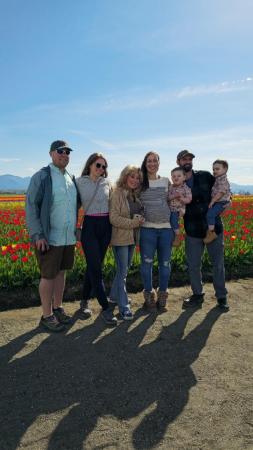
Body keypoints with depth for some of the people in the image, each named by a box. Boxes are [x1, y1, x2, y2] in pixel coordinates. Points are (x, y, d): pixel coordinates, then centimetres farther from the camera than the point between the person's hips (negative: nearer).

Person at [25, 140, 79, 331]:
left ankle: (58, 308, 30)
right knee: (49, 276, 3)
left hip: (69, 237, 6)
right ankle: (47, 315, 17)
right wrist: (38, 235, -17)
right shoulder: (41, 177, -7)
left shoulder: (71, 178, 11)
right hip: (49, 238, -6)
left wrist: (76, 229, 13)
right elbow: (31, 206, -11)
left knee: (61, 272, 15)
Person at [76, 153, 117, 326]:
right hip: (89, 226, -3)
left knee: (94, 266, 9)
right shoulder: (80, 182, 0)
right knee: (95, 268, -5)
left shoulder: (107, 182, 6)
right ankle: (106, 308, 2)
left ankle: (85, 301, 25)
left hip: (105, 226, 3)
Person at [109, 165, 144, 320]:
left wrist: (141, 219, 1)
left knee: (124, 269, 17)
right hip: (120, 237, -7)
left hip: (132, 237, 7)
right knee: (122, 271, -3)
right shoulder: (117, 194, -11)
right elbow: (114, 218, -17)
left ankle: (114, 296, 34)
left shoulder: (136, 195, 10)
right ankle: (124, 307, 6)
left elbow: (140, 214, 22)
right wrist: (133, 223, -19)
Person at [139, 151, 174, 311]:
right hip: (147, 228, -1)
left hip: (166, 228, 2)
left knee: (165, 263, 7)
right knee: (147, 263, 2)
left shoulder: (167, 181, 10)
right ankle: (149, 296, 16)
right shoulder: (140, 182, 5)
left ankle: (162, 295, 21)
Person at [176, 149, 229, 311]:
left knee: (218, 263, 7)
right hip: (193, 231, 1)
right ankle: (198, 295, 27)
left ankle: (222, 296, 24)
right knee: (193, 265, 7)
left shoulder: (205, 176, 1)